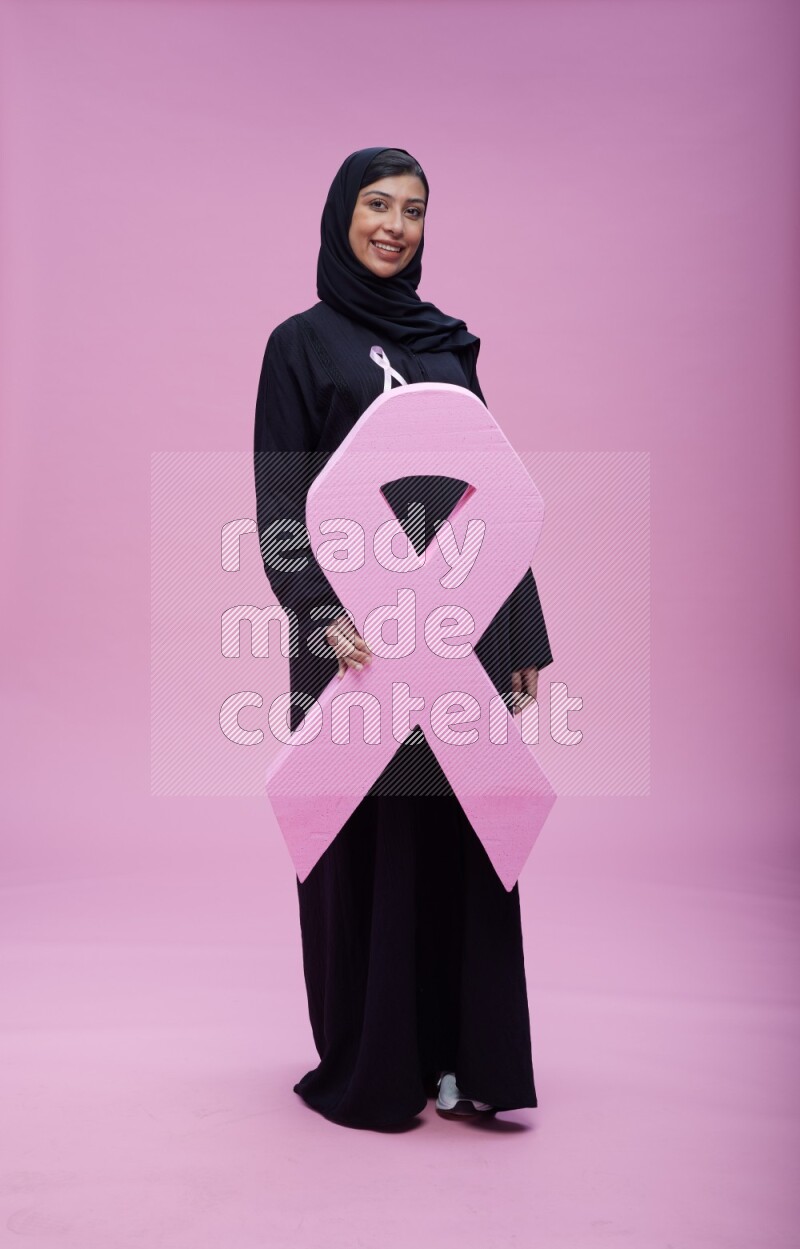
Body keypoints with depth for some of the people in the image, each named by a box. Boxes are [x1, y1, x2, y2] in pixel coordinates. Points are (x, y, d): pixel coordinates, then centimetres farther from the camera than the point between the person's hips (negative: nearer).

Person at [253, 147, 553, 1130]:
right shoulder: (303, 343, 1)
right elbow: (279, 502, -6)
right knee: (369, 843, 2)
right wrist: (325, 614, -21)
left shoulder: (447, 342, 15)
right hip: (365, 626, -4)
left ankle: (462, 1055, 19)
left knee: (465, 839, 6)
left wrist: (524, 631, 9)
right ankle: (368, 1067, 18)